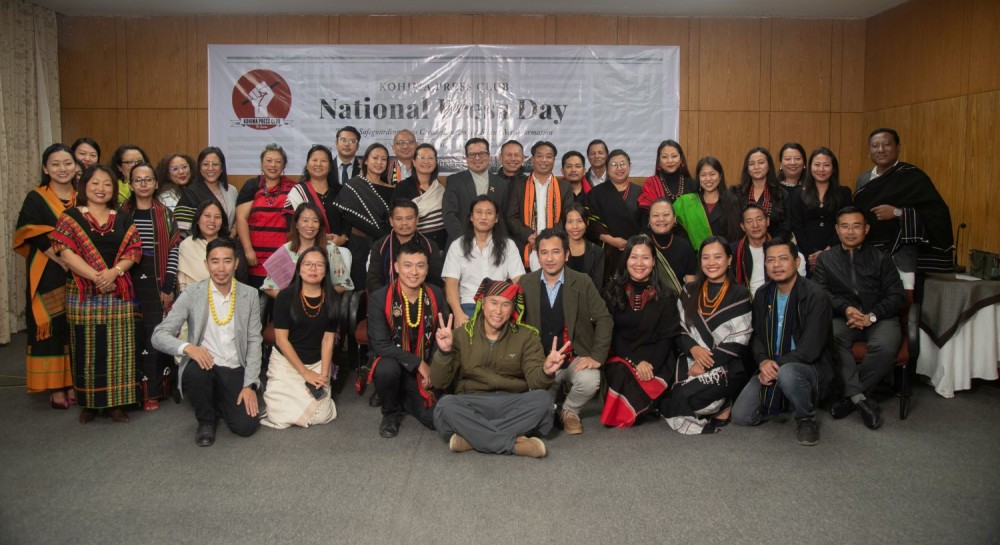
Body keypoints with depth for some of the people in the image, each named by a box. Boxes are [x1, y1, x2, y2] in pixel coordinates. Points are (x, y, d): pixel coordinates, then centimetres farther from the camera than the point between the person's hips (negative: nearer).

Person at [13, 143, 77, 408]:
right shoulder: (36, 199, -2)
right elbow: (34, 237, -10)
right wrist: (64, 261, -18)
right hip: (49, 275, -4)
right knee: (51, 327, -1)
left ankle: (74, 383, 16)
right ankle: (56, 387, 6)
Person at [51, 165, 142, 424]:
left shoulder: (123, 220, 12)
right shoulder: (71, 217, 4)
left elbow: (132, 252, 4)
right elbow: (67, 252, -6)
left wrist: (114, 271, -14)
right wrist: (95, 276, -16)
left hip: (119, 293, 2)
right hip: (83, 293, -2)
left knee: (118, 348, 1)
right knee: (88, 348, 2)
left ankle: (117, 402, 9)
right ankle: (89, 402, 13)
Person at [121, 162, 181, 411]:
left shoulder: (165, 214, 6)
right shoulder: (122, 214, 7)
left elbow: (173, 250, 2)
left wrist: (169, 287, -4)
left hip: (158, 285, 0)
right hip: (131, 284, 1)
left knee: (158, 336, -4)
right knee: (135, 337, 0)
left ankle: (155, 390, 4)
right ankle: (139, 390, 9)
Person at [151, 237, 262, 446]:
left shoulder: (250, 295, 1)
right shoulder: (192, 294, -4)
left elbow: (254, 342, 1)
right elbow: (159, 335, -7)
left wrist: (250, 385, -9)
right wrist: (187, 347, -29)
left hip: (236, 370, 1)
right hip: (204, 365, -1)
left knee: (246, 426, -18)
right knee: (194, 372, -36)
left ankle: (221, 402, 19)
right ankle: (206, 419, -3)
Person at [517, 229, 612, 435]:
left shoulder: (582, 282, -1)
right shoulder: (525, 283, 3)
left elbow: (604, 320, -2)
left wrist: (597, 357, -13)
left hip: (576, 358, -1)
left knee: (589, 381, -32)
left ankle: (569, 411, 4)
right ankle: (557, 393, 18)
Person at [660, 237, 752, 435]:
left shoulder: (740, 294, 2)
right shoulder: (689, 291, 14)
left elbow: (739, 341, -4)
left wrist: (706, 364, -12)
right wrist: (693, 348, -11)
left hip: (725, 366, -4)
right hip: (690, 360, 4)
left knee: (685, 396, -29)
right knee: (665, 402, -23)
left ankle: (723, 407, -2)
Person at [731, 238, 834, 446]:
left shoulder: (816, 296, -13)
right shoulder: (763, 295, 7)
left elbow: (810, 348, -18)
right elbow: (757, 336, 9)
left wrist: (777, 366, -21)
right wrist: (763, 361, -11)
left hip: (809, 368, -5)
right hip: (770, 368, 6)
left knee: (787, 373, -42)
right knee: (741, 415, -11)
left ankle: (806, 419, -10)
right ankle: (781, 400, 20)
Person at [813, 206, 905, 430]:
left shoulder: (880, 258, 16)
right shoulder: (825, 259, 18)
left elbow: (896, 296, 5)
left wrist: (871, 316, -12)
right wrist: (845, 309, -17)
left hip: (879, 317, 0)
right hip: (842, 317, 0)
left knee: (886, 347, -33)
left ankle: (849, 396, -15)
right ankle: (860, 398, -26)